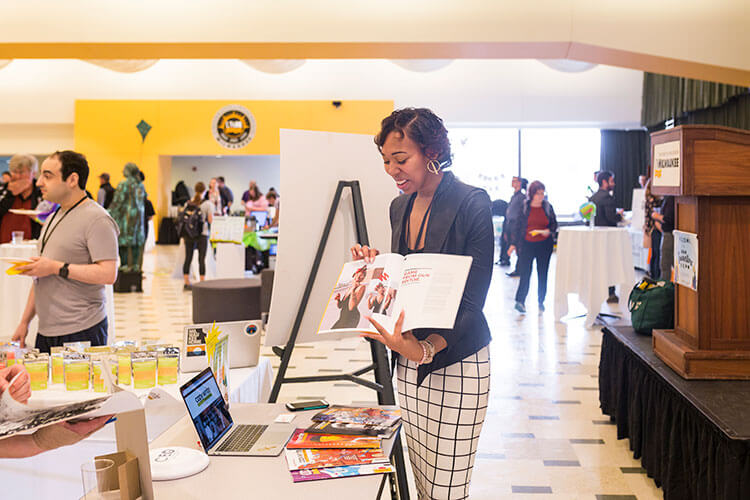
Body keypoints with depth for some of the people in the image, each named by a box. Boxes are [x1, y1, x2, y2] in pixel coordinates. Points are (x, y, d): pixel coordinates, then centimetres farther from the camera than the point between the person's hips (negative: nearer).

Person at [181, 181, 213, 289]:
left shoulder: (188, 203, 6)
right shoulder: (208, 204, -6)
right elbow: (210, 220, -10)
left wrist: (183, 236, 14)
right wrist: (212, 215, 12)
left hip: (188, 235, 4)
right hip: (202, 235, -4)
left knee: (188, 258, 9)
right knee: (201, 259, 0)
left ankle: (186, 283, 14)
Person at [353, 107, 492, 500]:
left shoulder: (472, 204, -13)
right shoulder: (400, 207, 9)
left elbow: (471, 300, -17)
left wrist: (425, 349, -31)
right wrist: (375, 266, 0)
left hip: (456, 362, -6)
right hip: (410, 360, 6)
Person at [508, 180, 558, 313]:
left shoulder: (548, 207, 4)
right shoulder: (524, 207, 0)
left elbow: (554, 224, 10)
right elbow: (517, 226, 3)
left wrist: (549, 231, -12)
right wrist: (514, 244, 0)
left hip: (544, 245, 2)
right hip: (527, 244, -2)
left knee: (542, 274, 8)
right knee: (525, 274, -8)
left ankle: (541, 301, 19)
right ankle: (520, 301, -4)